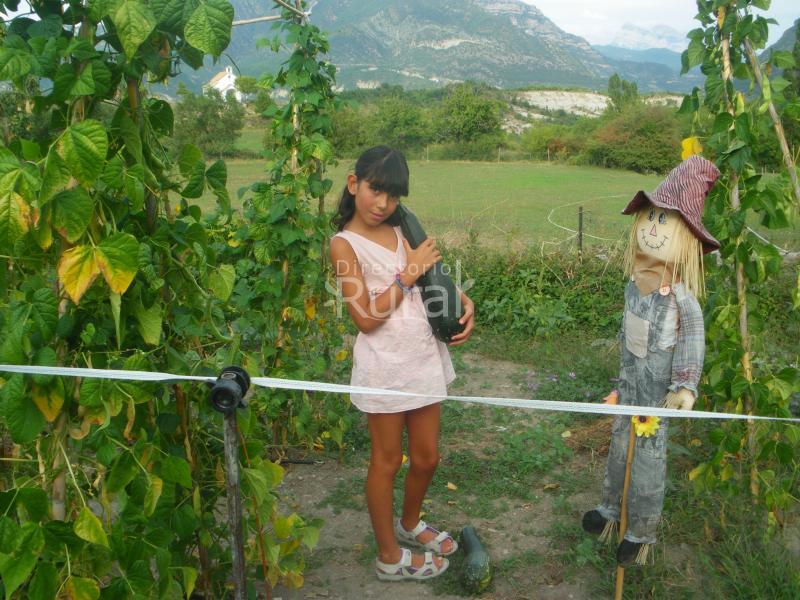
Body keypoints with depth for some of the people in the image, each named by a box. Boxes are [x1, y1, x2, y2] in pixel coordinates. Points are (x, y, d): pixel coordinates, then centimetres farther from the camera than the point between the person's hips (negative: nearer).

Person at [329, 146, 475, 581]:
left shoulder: (399, 233, 8)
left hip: (425, 356, 6)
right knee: (387, 460, 10)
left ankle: (409, 525, 46)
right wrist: (409, 274, -15)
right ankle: (389, 558, 29)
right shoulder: (344, 243, -10)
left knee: (426, 456, 18)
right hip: (384, 365, -6)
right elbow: (366, 318, -17)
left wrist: (464, 303, -8)